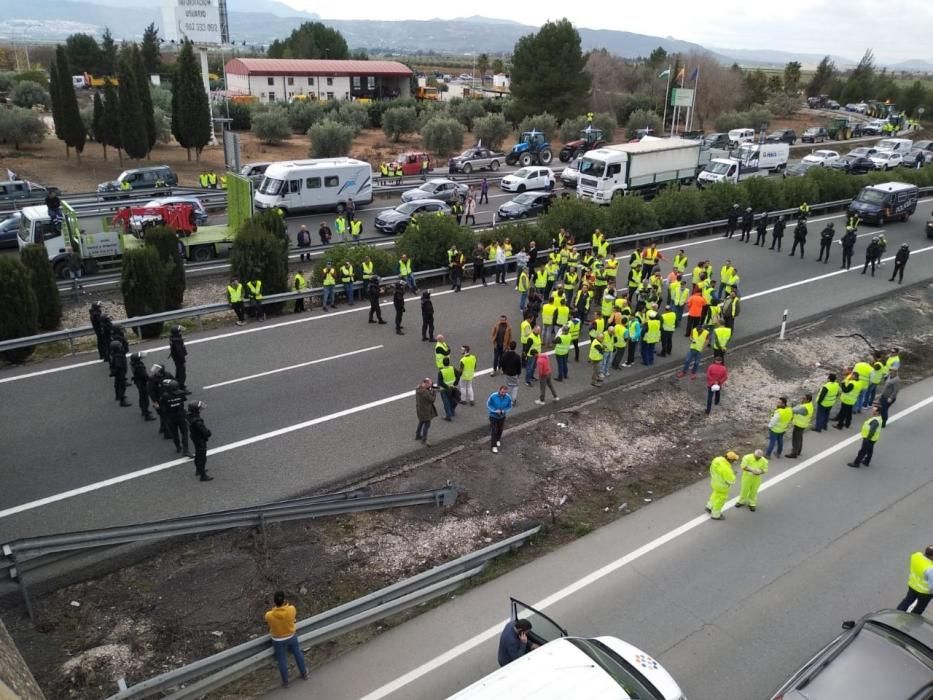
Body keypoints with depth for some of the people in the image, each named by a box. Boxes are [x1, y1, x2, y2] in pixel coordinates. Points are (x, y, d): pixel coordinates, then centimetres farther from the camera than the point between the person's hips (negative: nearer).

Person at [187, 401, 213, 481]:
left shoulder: (190, 417, -6)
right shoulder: (197, 421, -35)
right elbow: (204, 431, -28)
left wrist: (206, 433, 0)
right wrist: (208, 433, -7)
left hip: (195, 440, 10)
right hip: (200, 441, -10)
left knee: (198, 455, 28)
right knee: (202, 458, 2)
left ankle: (198, 470, 47)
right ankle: (203, 475, 12)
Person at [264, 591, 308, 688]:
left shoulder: (269, 615, -32)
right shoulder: (291, 609, -30)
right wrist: (287, 605, 8)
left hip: (278, 640, -1)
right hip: (291, 637, 1)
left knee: (282, 661, 21)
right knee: (298, 654, 27)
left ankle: (285, 682, 40)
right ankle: (304, 674, 47)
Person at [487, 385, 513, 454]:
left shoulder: (508, 397, -19)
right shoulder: (493, 396, -26)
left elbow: (509, 407, -3)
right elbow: (488, 405, -13)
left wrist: (504, 411, -22)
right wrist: (495, 411, -25)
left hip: (502, 416, 3)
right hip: (493, 416, -3)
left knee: (500, 430, 19)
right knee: (494, 431, -4)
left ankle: (497, 440, 47)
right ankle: (494, 446, 7)